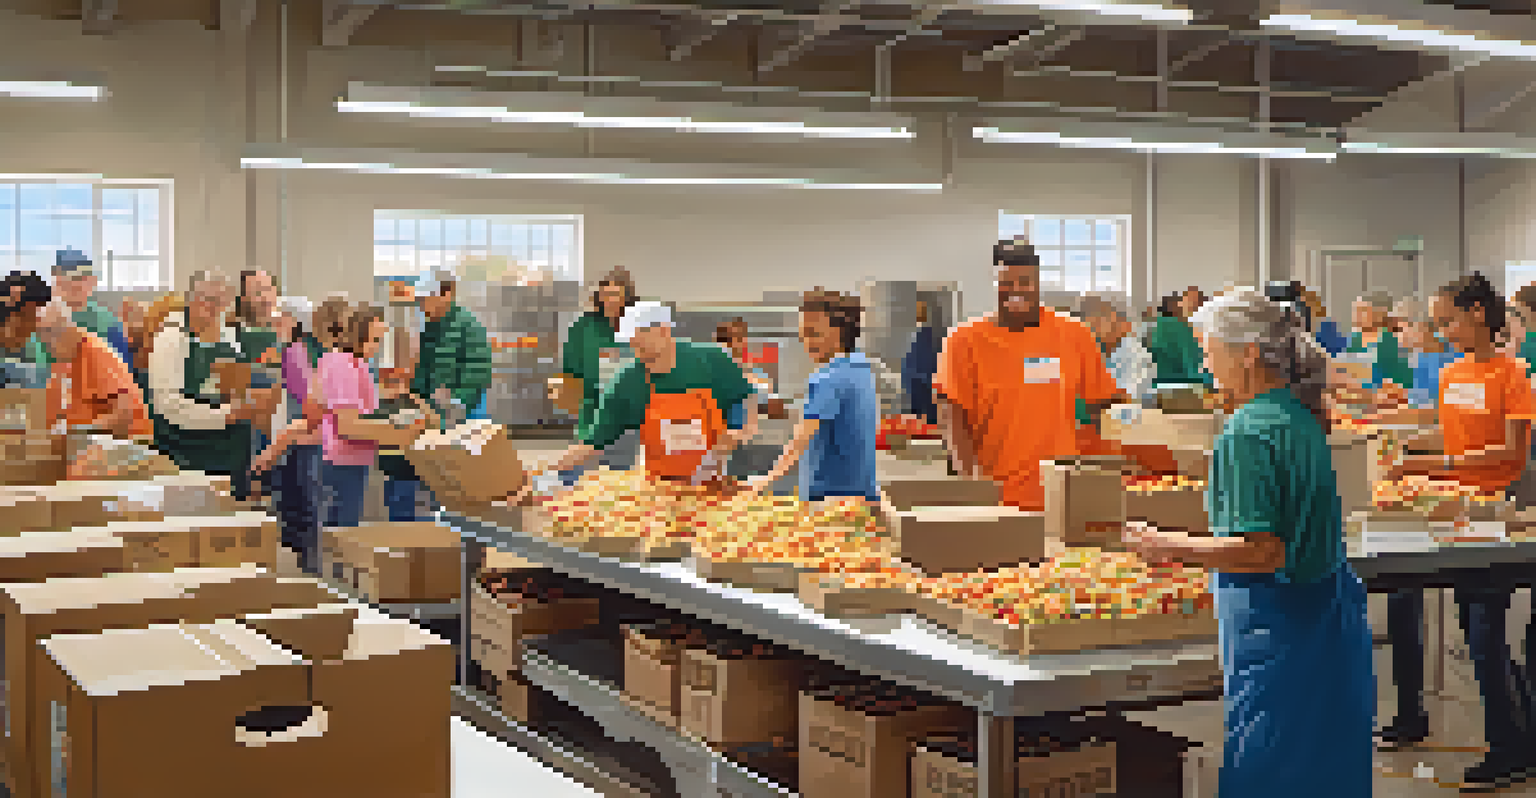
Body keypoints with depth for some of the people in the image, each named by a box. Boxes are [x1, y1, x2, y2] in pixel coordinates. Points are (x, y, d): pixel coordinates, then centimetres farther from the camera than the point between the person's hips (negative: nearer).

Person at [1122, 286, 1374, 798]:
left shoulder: (1246, 433, -18)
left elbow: (1262, 551, -24)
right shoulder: (1300, 416, 10)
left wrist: (1170, 547, -16)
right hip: (1331, 617, 10)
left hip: (1279, 630, -10)